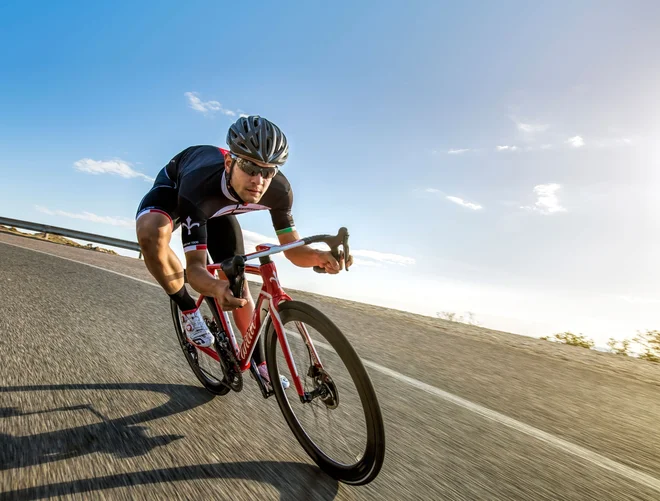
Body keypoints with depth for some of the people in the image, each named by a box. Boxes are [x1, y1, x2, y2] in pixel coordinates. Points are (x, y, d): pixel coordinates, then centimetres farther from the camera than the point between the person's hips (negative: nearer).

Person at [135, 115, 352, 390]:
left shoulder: (279, 189, -34)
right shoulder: (198, 187, -45)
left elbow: (293, 249, -23)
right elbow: (194, 267, -42)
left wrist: (319, 257, -46)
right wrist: (217, 288, -65)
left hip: (218, 207, 3)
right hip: (175, 187, -2)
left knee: (239, 285, -2)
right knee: (150, 232, -38)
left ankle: (259, 362, 17)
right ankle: (188, 309, -11)